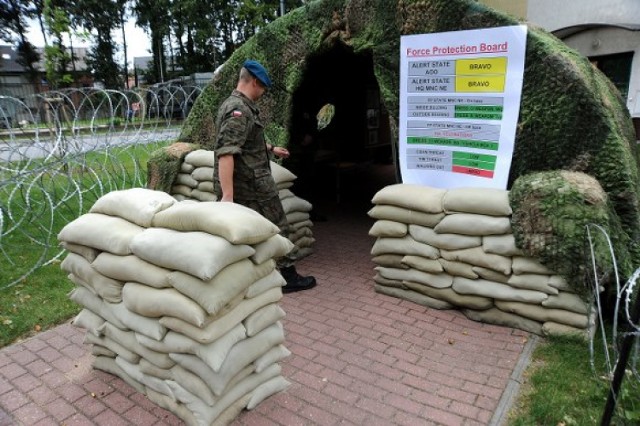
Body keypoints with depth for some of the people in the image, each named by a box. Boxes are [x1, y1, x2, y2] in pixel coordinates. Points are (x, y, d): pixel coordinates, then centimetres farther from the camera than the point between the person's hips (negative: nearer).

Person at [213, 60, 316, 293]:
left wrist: (271, 148, 40)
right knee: (277, 230, 7)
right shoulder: (239, 110, -19)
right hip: (253, 186, -9)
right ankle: (288, 276, 21)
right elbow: (226, 153, -29)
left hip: (235, 187, 9)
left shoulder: (233, 105, 14)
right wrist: (227, 194, -34)